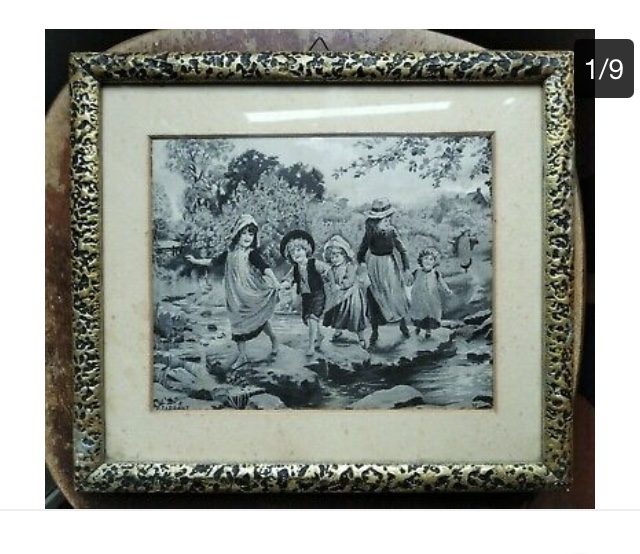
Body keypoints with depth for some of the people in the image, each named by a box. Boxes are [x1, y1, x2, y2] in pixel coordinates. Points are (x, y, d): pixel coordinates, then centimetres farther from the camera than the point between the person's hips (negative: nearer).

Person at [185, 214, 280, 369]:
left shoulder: (252, 253, -16)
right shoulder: (230, 252, 1)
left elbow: (265, 267, -31)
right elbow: (214, 260, 18)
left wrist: (275, 281, -48)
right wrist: (196, 261, 26)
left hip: (252, 294, -5)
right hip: (236, 295, 5)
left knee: (260, 319, 4)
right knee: (238, 323, 8)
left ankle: (274, 339, 35)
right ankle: (242, 356, 19)